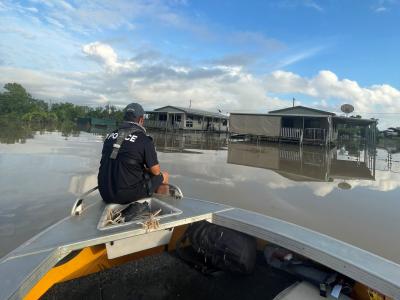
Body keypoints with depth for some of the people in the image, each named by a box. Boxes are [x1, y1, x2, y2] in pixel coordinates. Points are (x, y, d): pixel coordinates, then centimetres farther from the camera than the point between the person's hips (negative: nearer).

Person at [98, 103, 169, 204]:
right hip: (129, 195, -6)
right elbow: (156, 171, -8)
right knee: (164, 175, 15)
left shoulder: (109, 136, 7)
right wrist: (146, 169, 15)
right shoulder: (144, 140, -12)